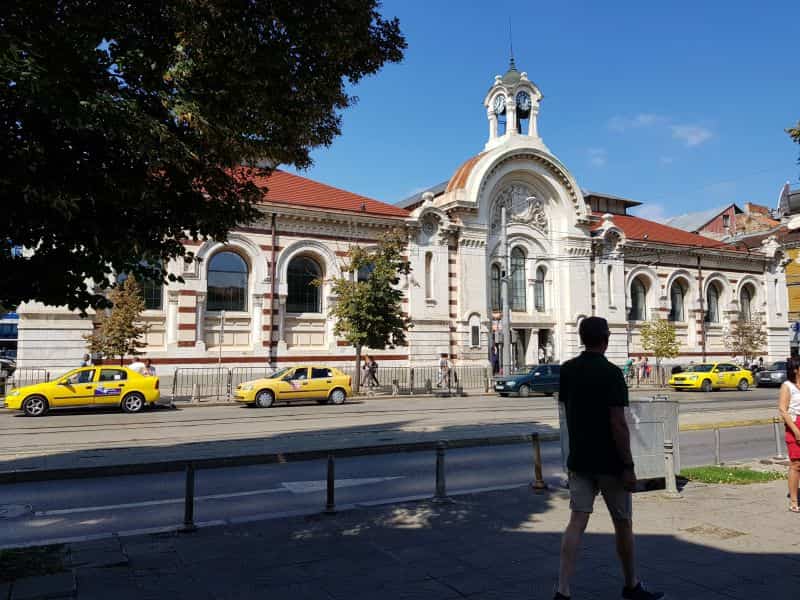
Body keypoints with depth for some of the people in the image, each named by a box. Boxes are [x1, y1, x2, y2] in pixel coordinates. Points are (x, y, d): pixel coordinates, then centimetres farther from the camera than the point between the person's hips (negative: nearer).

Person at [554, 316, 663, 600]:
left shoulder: (567, 370, 2)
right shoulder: (611, 373, -16)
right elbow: (618, 423, -19)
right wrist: (628, 466, -14)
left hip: (578, 459, 5)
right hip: (608, 461, -5)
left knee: (577, 521, 3)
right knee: (623, 523, 13)